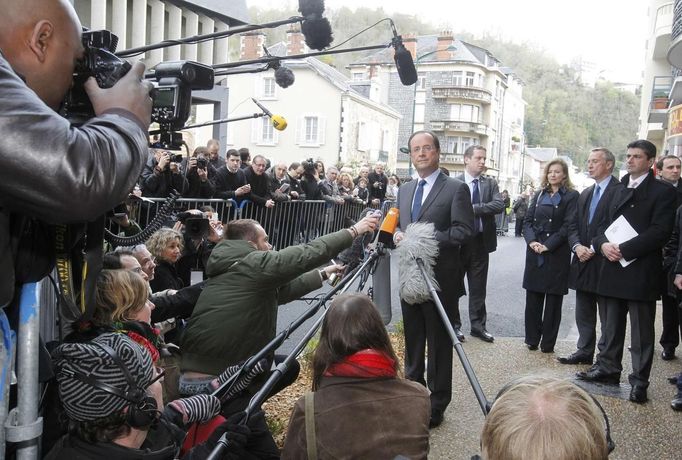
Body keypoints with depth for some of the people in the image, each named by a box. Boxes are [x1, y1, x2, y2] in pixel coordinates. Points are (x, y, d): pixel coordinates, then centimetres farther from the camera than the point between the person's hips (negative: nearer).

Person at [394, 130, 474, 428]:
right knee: (412, 342, 16)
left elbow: (464, 230, -14)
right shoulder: (405, 190, 15)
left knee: (439, 344, 3)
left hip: (441, 280, -6)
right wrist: (398, 234, -3)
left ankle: (436, 406, 14)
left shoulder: (456, 189, -6)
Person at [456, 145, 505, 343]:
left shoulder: (490, 183, 6)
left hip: (481, 241, 3)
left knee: (478, 287, 11)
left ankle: (478, 325, 22)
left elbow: (499, 204, -11)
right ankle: (453, 325, 21)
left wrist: (474, 208, -19)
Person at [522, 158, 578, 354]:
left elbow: (568, 225, -10)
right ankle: (532, 339, 16)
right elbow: (528, 220, 8)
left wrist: (548, 245, -16)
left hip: (557, 253, -4)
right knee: (533, 297, 6)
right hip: (535, 252, 4)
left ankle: (548, 343, 11)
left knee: (553, 299, 3)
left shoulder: (571, 196, -2)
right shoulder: (539, 195, 12)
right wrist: (531, 241, -9)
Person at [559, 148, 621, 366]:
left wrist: (595, 248, -17)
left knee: (607, 316, 2)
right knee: (583, 313, 15)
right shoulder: (585, 194, 16)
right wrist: (577, 246, -6)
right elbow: (574, 226, 13)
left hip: (605, 263, -7)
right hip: (584, 262, 8)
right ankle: (584, 351, 26)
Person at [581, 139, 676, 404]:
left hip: (641, 271, -6)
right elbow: (606, 224, 16)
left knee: (642, 330, 2)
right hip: (614, 268, 6)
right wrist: (603, 243, -6)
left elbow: (660, 232, -14)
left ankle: (639, 381, 10)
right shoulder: (619, 190, 16)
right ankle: (608, 368, 28)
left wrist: (623, 249, -19)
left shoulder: (662, 191, -5)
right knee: (612, 324, 16)